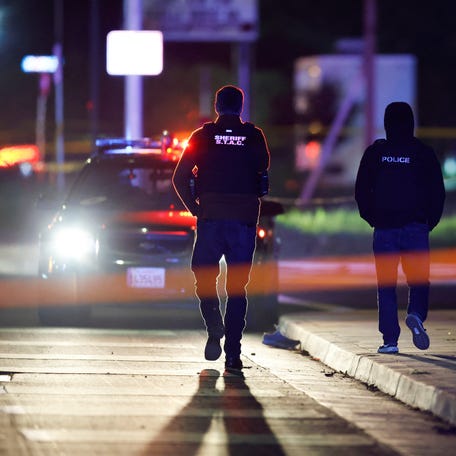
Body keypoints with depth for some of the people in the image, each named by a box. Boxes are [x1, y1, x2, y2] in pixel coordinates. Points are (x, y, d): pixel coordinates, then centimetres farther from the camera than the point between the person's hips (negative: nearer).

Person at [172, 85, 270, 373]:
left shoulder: (202, 137, 2)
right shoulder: (254, 137, 4)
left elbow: (180, 178, 0)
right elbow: (264, 173, 6)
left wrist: (193, 207, 9)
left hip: (210, 219, -1)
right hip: (244, 220, 1)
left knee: (205, 278, 13)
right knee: (237, 287, 5)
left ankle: (215, 331, -8)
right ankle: (233, 352, 0)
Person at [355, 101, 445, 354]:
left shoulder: (375, 152, 2)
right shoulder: (423, 153, 0)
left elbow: (361, 191, 4)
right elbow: (438, 192, 1)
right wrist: (429, 221, 12)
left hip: (384, 228, 1)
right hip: (416, 227, -1)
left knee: (386, 285, 5)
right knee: (418, 279, 8)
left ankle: (390, 339, -1)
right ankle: (416, 315, -22)